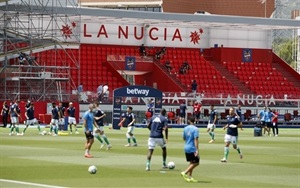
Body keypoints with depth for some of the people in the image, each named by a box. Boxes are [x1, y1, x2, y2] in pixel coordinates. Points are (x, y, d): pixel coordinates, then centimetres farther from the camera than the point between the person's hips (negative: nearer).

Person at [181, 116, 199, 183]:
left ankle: (190, 177, 10)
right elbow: (196, 140, -19)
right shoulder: (195, 129, -13)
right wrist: (197, 150, -20)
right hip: (192, 149, -7)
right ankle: (185, 173, -9)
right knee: (196, 163, 2)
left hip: (186, 148, 7)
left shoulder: (185, 128, 6)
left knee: (191, 163, 15)